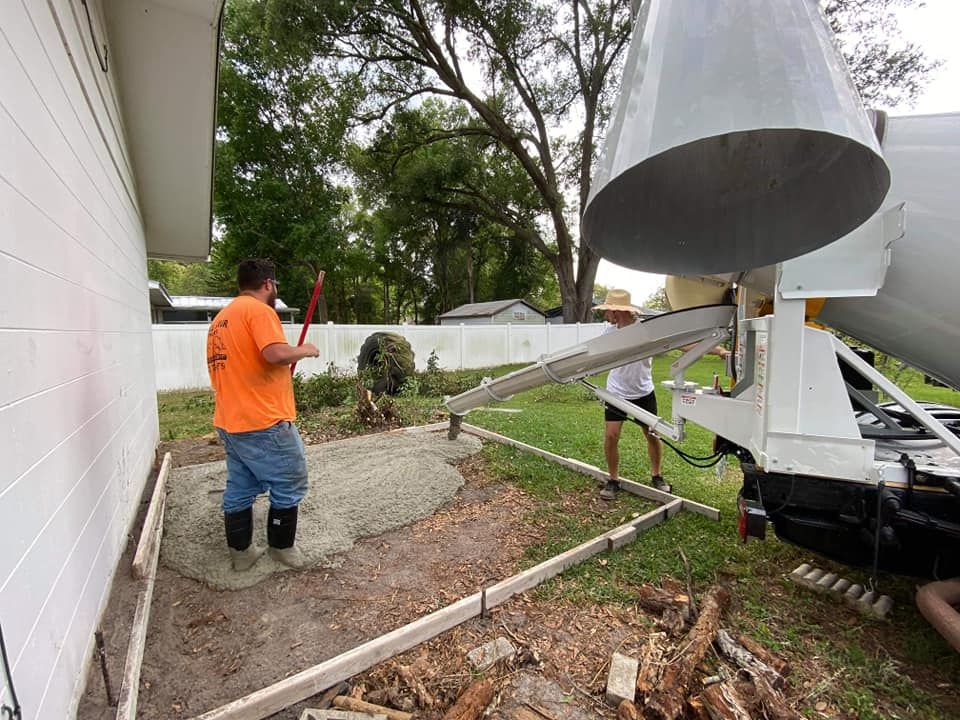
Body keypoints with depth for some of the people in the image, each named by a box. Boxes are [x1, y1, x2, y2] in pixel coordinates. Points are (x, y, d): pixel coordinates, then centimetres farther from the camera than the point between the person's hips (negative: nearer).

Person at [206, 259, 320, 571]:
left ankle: (241, 552, 29)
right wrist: (304, 350, -9)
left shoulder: (221, 317, 17)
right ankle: (282, 547, 19)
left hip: (230, 422, 10)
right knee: (289, 486, 6)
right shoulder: (259, 310, -12)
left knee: (239, 489, 17)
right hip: (264, 423, -9)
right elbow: (276, 353, -27)